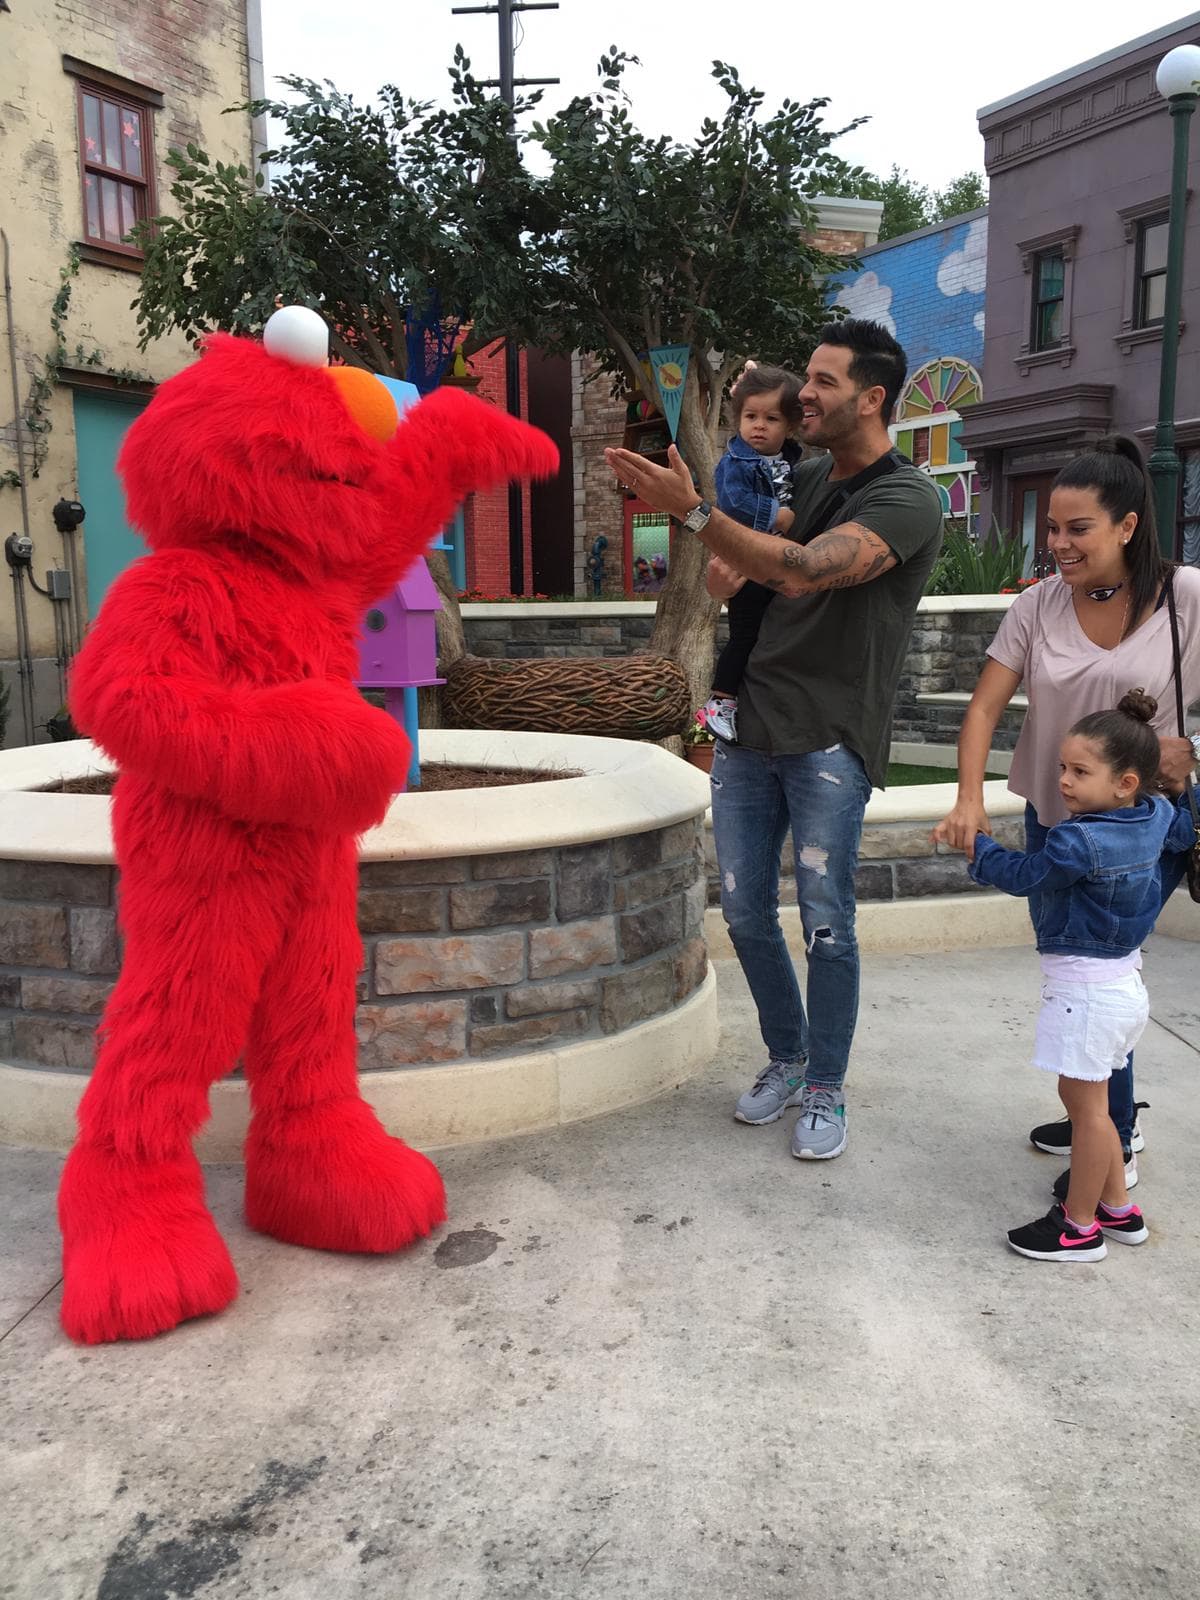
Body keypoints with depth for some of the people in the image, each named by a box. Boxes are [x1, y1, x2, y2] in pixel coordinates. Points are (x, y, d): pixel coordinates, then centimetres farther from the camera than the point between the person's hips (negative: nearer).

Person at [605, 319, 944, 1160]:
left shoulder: (907, 499, -9)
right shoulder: (805, 478, 15)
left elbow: (807, 569, -25)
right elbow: (724, 577, 26)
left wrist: (692, 509, -30)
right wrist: (734, 563, 2)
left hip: (831, 738, -7)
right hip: (751, 724, 7)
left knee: (826, 922, -4)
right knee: (745, 910, 9)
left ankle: (825, 1089, 13)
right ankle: (786, 1058, 28)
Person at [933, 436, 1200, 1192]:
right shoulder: (1038, 605, -5)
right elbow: (985, 706, -9)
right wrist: (970, 800, -23)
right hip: (1053, 819, 4)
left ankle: (1117, 1148, 19)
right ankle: (1108, 1114, 38)